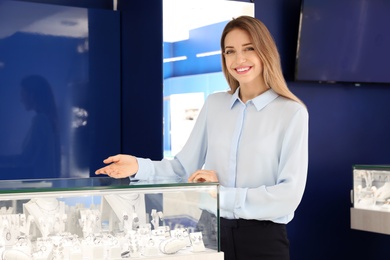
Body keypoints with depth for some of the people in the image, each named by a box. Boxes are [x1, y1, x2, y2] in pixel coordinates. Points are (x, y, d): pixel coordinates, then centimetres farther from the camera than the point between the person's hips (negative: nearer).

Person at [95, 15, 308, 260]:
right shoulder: (214, 104, 7)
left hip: (263, 240, -4)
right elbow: (185, 168, 7)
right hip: (214, 233, 4)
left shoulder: (292, 112, -8)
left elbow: (289, 194, -14)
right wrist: (139, 166, -8)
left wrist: (222, 194, -19)